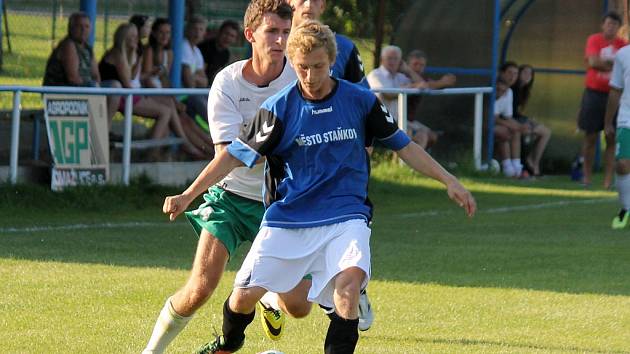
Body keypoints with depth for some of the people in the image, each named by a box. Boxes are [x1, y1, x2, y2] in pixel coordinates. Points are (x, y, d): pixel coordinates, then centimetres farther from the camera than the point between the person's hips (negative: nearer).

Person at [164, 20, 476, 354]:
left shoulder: (361, 101, -1)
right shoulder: (279, 109, -5)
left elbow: (404, 146, 10)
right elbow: (235, 155, -2)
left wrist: (449, 180, 5)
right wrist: (188, 195, -8)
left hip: (345, 216, 0)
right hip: (287, 217, 0)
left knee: (348, 281, -29)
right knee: (245, 294, -3)